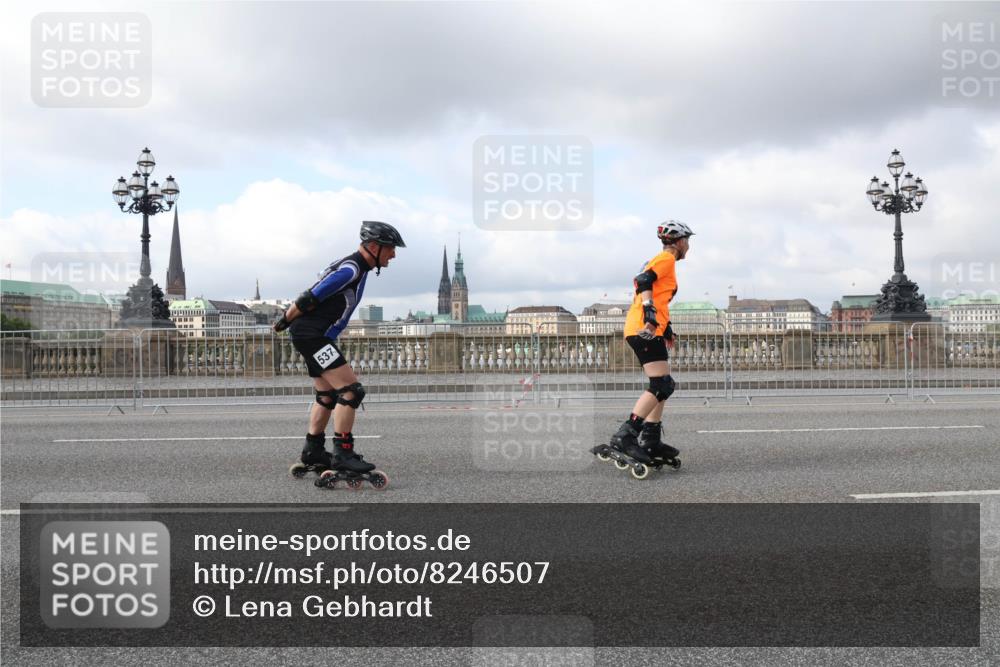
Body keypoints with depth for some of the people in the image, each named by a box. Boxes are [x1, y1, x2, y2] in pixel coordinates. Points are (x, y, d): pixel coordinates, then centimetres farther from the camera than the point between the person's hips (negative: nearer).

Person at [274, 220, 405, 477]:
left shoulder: (356, 268, 13)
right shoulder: (350, 270, -20)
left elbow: (312, 297, 19)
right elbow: (309, 298, -19)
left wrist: (287, 321, 21)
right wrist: (285, 321, -6)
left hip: (316, 337, 11)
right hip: (310, 334, -11)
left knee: (328, 395, 18)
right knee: (351, 390, -14)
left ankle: (313, 451, 28)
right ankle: (342, 454, -11)